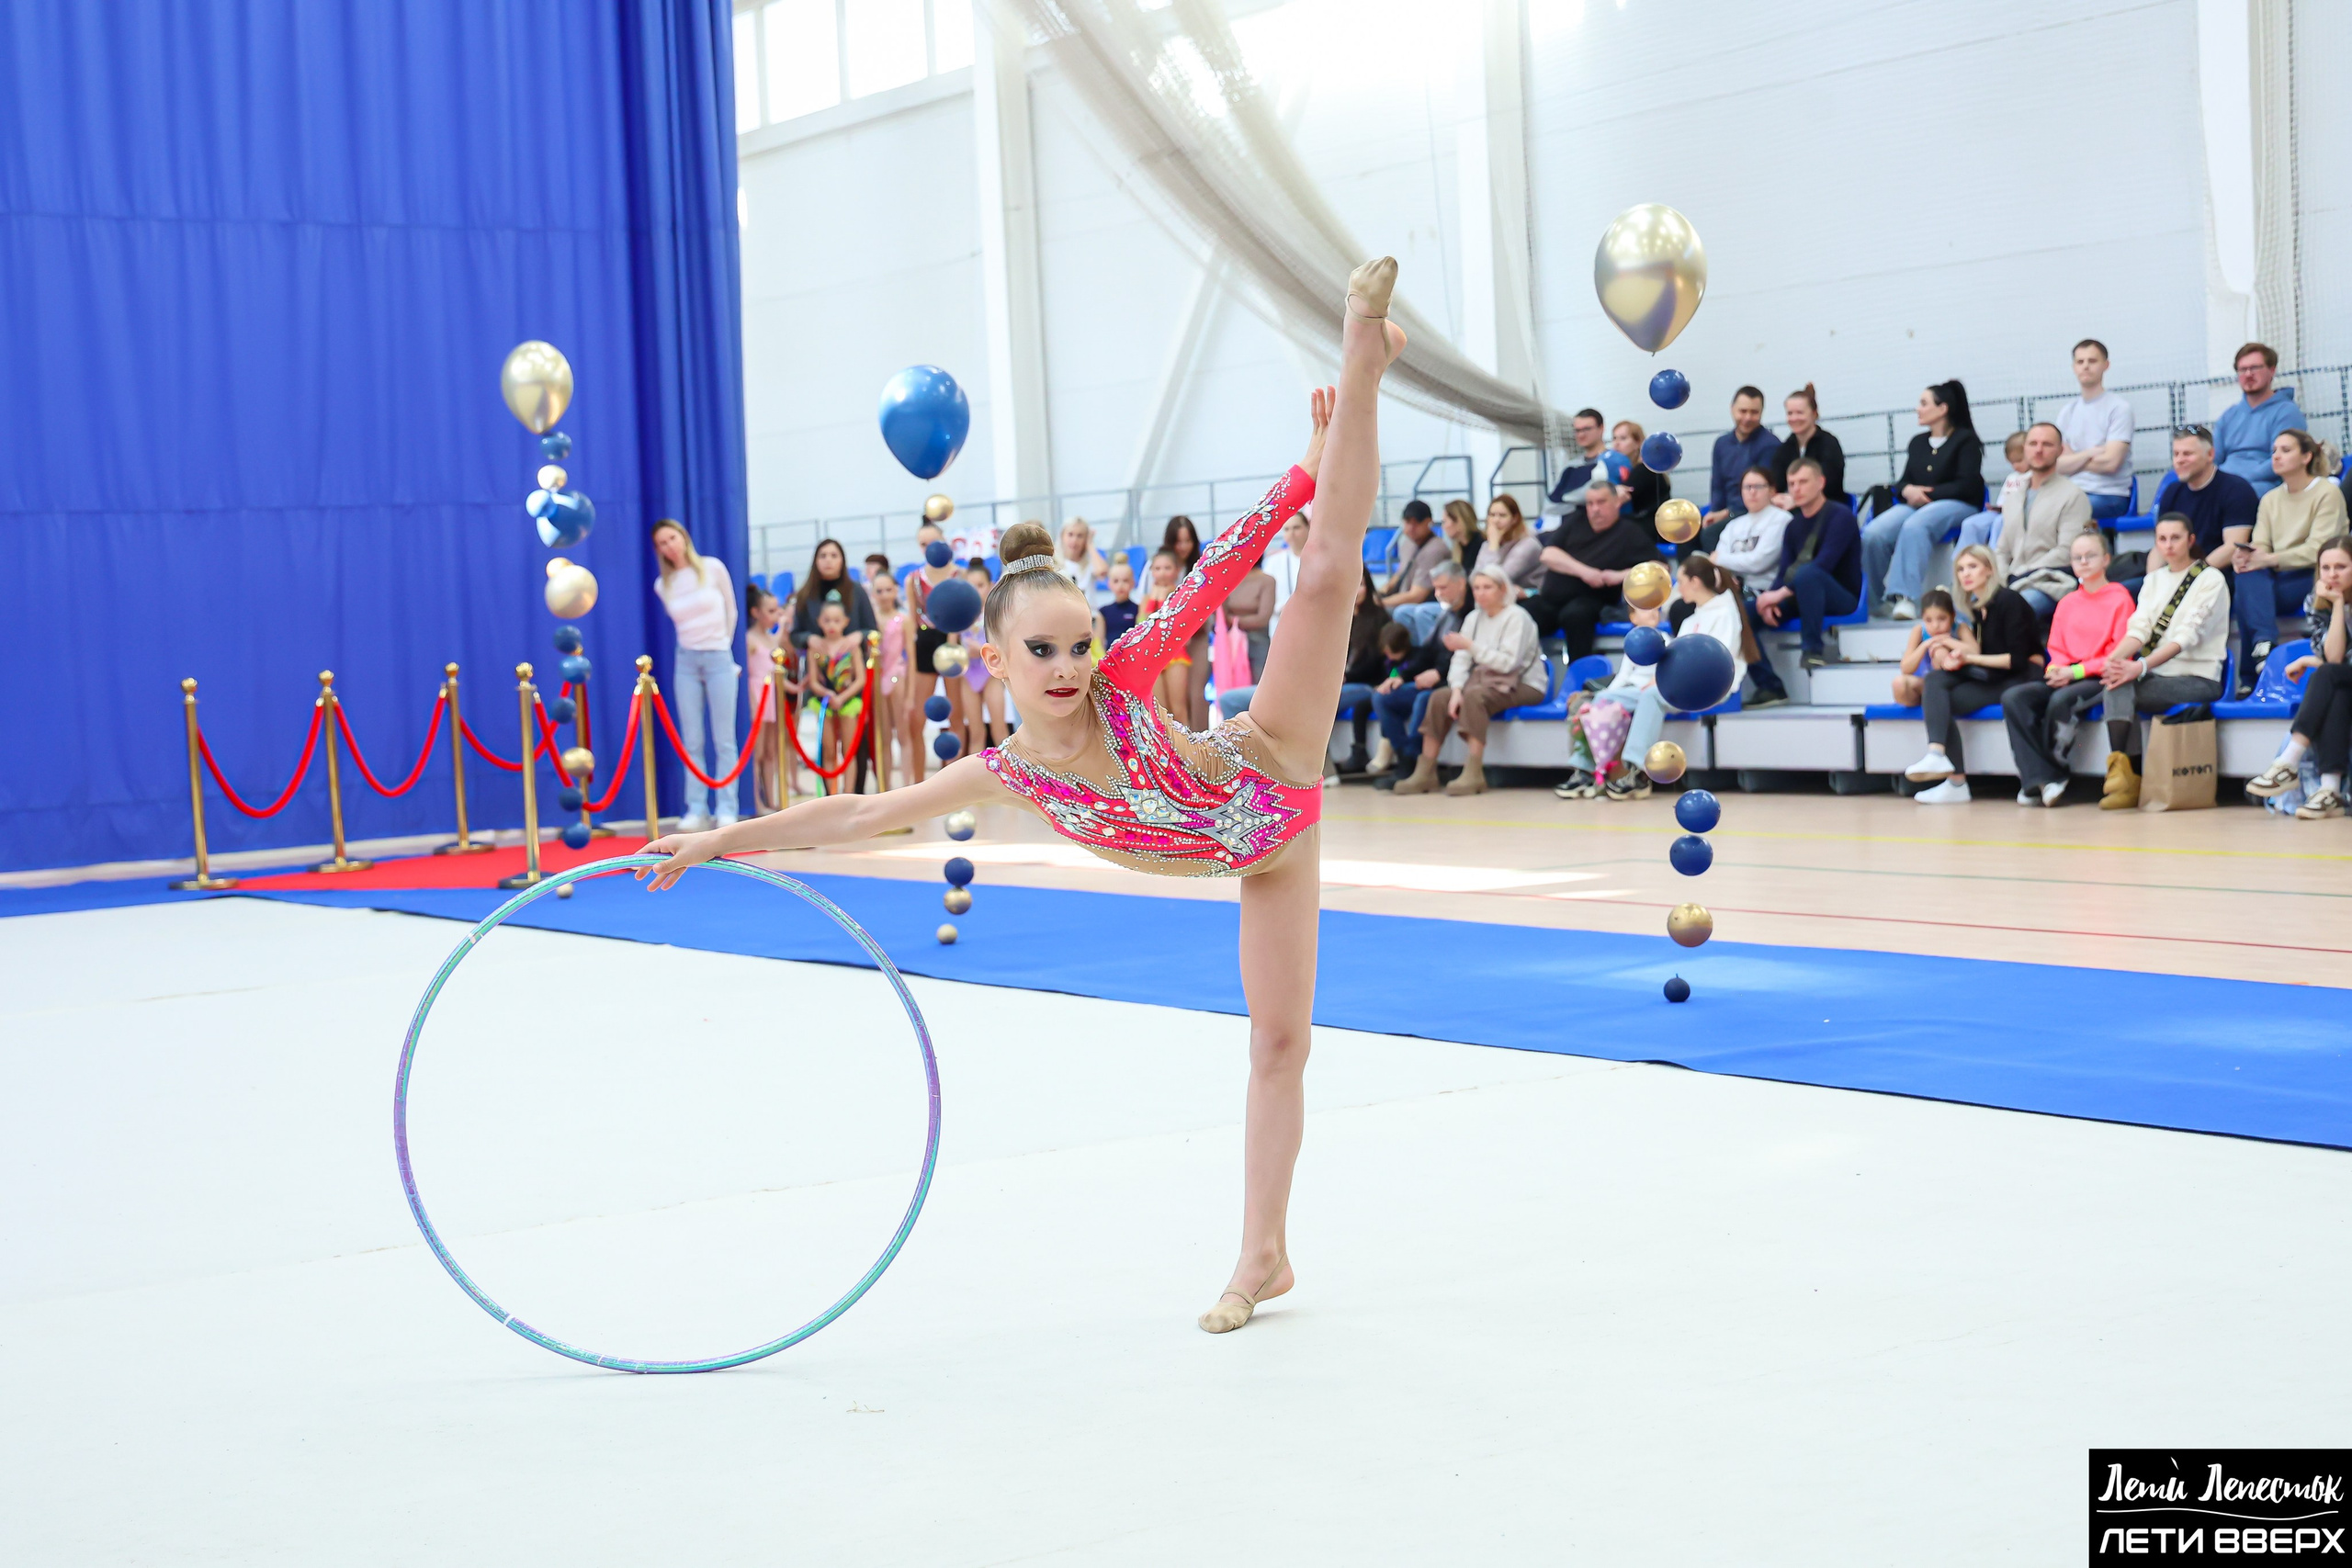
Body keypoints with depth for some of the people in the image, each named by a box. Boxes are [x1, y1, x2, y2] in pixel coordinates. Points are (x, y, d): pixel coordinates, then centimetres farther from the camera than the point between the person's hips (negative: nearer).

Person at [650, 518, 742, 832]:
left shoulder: (713, 568, -3)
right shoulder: (662, 585, 4)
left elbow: (731, 611, 8)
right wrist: (695, 645, 9)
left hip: (719, 659, -2)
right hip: (686, 661, 2)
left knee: (723, 740, -2)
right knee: (692, 741, 0)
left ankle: (725, 808, 0)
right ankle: (696, 809, 2)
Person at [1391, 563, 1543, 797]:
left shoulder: (1516, 617, -11)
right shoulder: (1473, 618, 9)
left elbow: (1508, 663, -22)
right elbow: (1461, 660, 1)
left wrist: (1470, 646, -26)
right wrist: (1456, 690, -17)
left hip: (1523, 685, -7)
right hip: (1485, 680, 7)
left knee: (1474, 695, -33)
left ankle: (1474, 773, -36)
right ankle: (1425, 771, -16)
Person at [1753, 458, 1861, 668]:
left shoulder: (1839, 515, -10)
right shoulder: (1794, 525, 11)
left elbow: (1825, 563, -22)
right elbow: (1785, 571, 3)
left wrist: (1782, 593, -24)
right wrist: (1771, 597, -19)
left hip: (1843, 596, -7)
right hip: (1801, 596, 7)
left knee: (1807, 572, -38)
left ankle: (1814, 649, -29)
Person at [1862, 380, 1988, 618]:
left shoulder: (1965, 440, 3)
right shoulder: (1918, 442, 22)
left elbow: (1966, 486, -7)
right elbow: (1903, 482, 18)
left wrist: (1925, 494, -11)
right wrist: (1908, 490, -7)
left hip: (1957, 505, -5)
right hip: (1916, 504, 5)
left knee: (1914, 527, -40)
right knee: (1873, 533, -27)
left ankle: (1906, 597, -47)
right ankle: (1883, 597, -18)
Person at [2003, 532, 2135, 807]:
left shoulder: (2120, 599, -1)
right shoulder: (2067, 603, 17)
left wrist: (2077, 671, -14)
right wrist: (2055, 669, -5)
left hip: (2099, 679, -6)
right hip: (2065, 678, 6)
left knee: (2061, 699, -36)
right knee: (2012, 697, -20)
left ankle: (2037, 779, -20)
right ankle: (2042, 780, -27)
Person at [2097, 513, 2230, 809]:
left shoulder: (2210, 579, -2)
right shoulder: (2154, 579, 17)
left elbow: (2187, 635, -15)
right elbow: (2139, 627, 3)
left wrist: (2141, 667, -30)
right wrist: (2114, 658, -21)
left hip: (2198, 678, -5)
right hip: (2158, 675, 5)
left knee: (2120, 688, -30)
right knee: (2117, 687, -30)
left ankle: (2120, 770, -26)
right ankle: (2125, 782, -34)